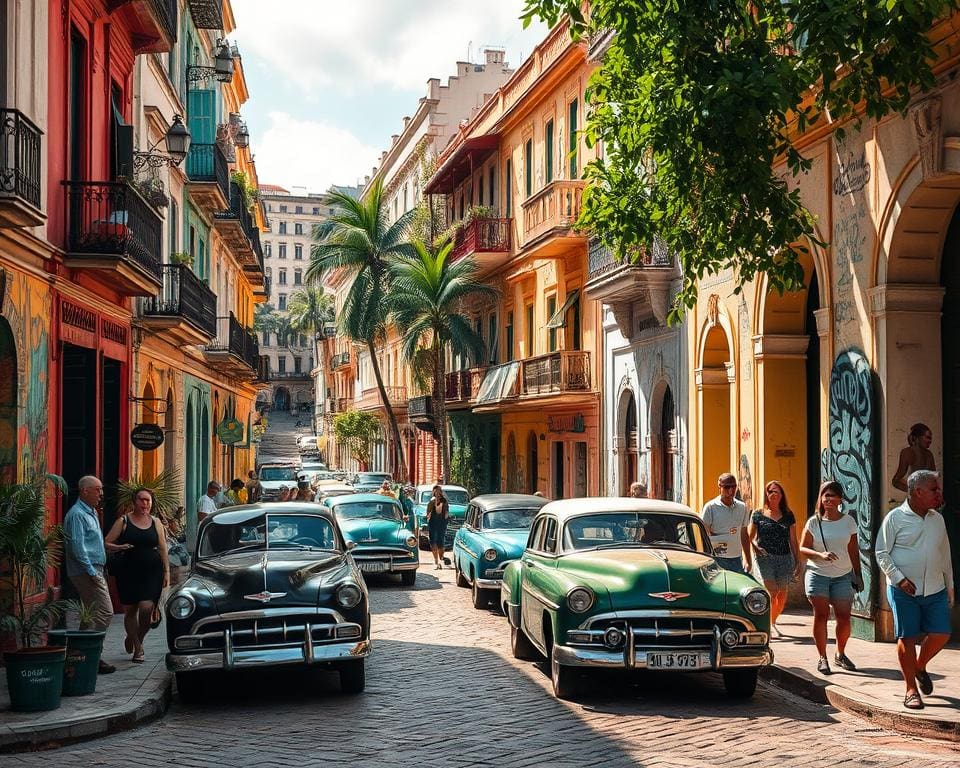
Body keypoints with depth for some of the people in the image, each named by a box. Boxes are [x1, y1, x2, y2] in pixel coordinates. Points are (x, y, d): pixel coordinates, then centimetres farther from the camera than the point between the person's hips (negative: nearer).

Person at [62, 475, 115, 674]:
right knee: (105, 613, -13)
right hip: (86, 571, -10)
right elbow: (77, 546, -20)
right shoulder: (77, 514, -13)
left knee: (92, 614, 11)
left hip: (94, 571, 10)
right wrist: (92, 572, -21)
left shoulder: (91, 512, 18)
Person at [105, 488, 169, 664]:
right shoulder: (123, 521, 3)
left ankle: (136, 639, 13)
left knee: (146, 608, -13)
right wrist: (120, 547, -18)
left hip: (152, 572, 1)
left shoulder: (155, 523, 10)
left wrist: (166, 571, 7)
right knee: (130, 610, 5)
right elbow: (106, 543, 2)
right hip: (129, 572, 0)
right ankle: (138, 648, 21)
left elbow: (163, 549, 13)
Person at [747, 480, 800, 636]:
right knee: (771, 592, -15)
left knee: (782, 595, 6)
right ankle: (767, 625, -9)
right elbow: (749, 537, 7)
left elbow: (793, 540, 14)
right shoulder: (758, 514, 4)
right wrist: (756, 547, -12)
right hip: (765, 558, -3)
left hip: (785, 558, 3)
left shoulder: (788, 515, 11)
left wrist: (798, 561, 12)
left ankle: (772, 623, 25)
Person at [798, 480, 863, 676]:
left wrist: (858, 575, 9)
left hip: (843, 576, 1)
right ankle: (822, 658, 3)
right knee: (821, 615, -6)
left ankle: (840, 655, 19)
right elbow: (803, 549, 1)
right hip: (817, 574, -1)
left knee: (844, 617, -3)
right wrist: (820, 555, -16)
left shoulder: (848, 521, 6)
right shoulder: (814, 522, 1)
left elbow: (853, 551, 11)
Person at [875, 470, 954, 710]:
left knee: (941, 634, -1)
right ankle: (911, 689, 10)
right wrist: (899, 579, -15)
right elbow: (882, 553, -6)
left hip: (935, 590, 5)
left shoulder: (938, 519, 10)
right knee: (907, 638, -1)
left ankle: (920, 666, 28)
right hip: (904, 591, -5)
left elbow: (945, 555, 18)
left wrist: (950, 585, 18)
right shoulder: (895, 518, -6)